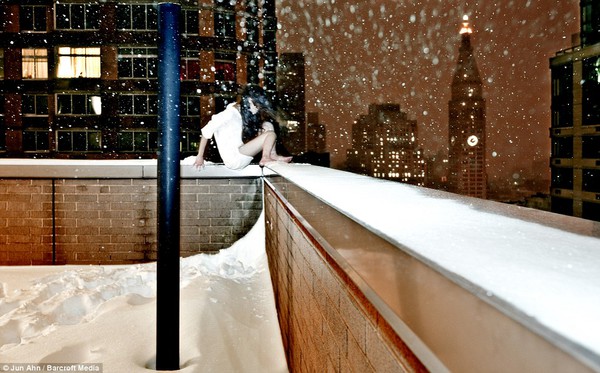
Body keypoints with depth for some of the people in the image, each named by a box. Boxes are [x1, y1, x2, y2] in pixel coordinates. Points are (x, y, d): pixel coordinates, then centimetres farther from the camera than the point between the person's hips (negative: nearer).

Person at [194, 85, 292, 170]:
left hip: (240, 152, 9)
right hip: (234, 160, -9)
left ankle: (272, 155, -4)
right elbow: (206, 131, -18)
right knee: (271, 135, -15)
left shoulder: (245, 113, 8)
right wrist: (200, 157, -16)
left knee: (268, 125, 1)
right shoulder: (230, 113, -17)